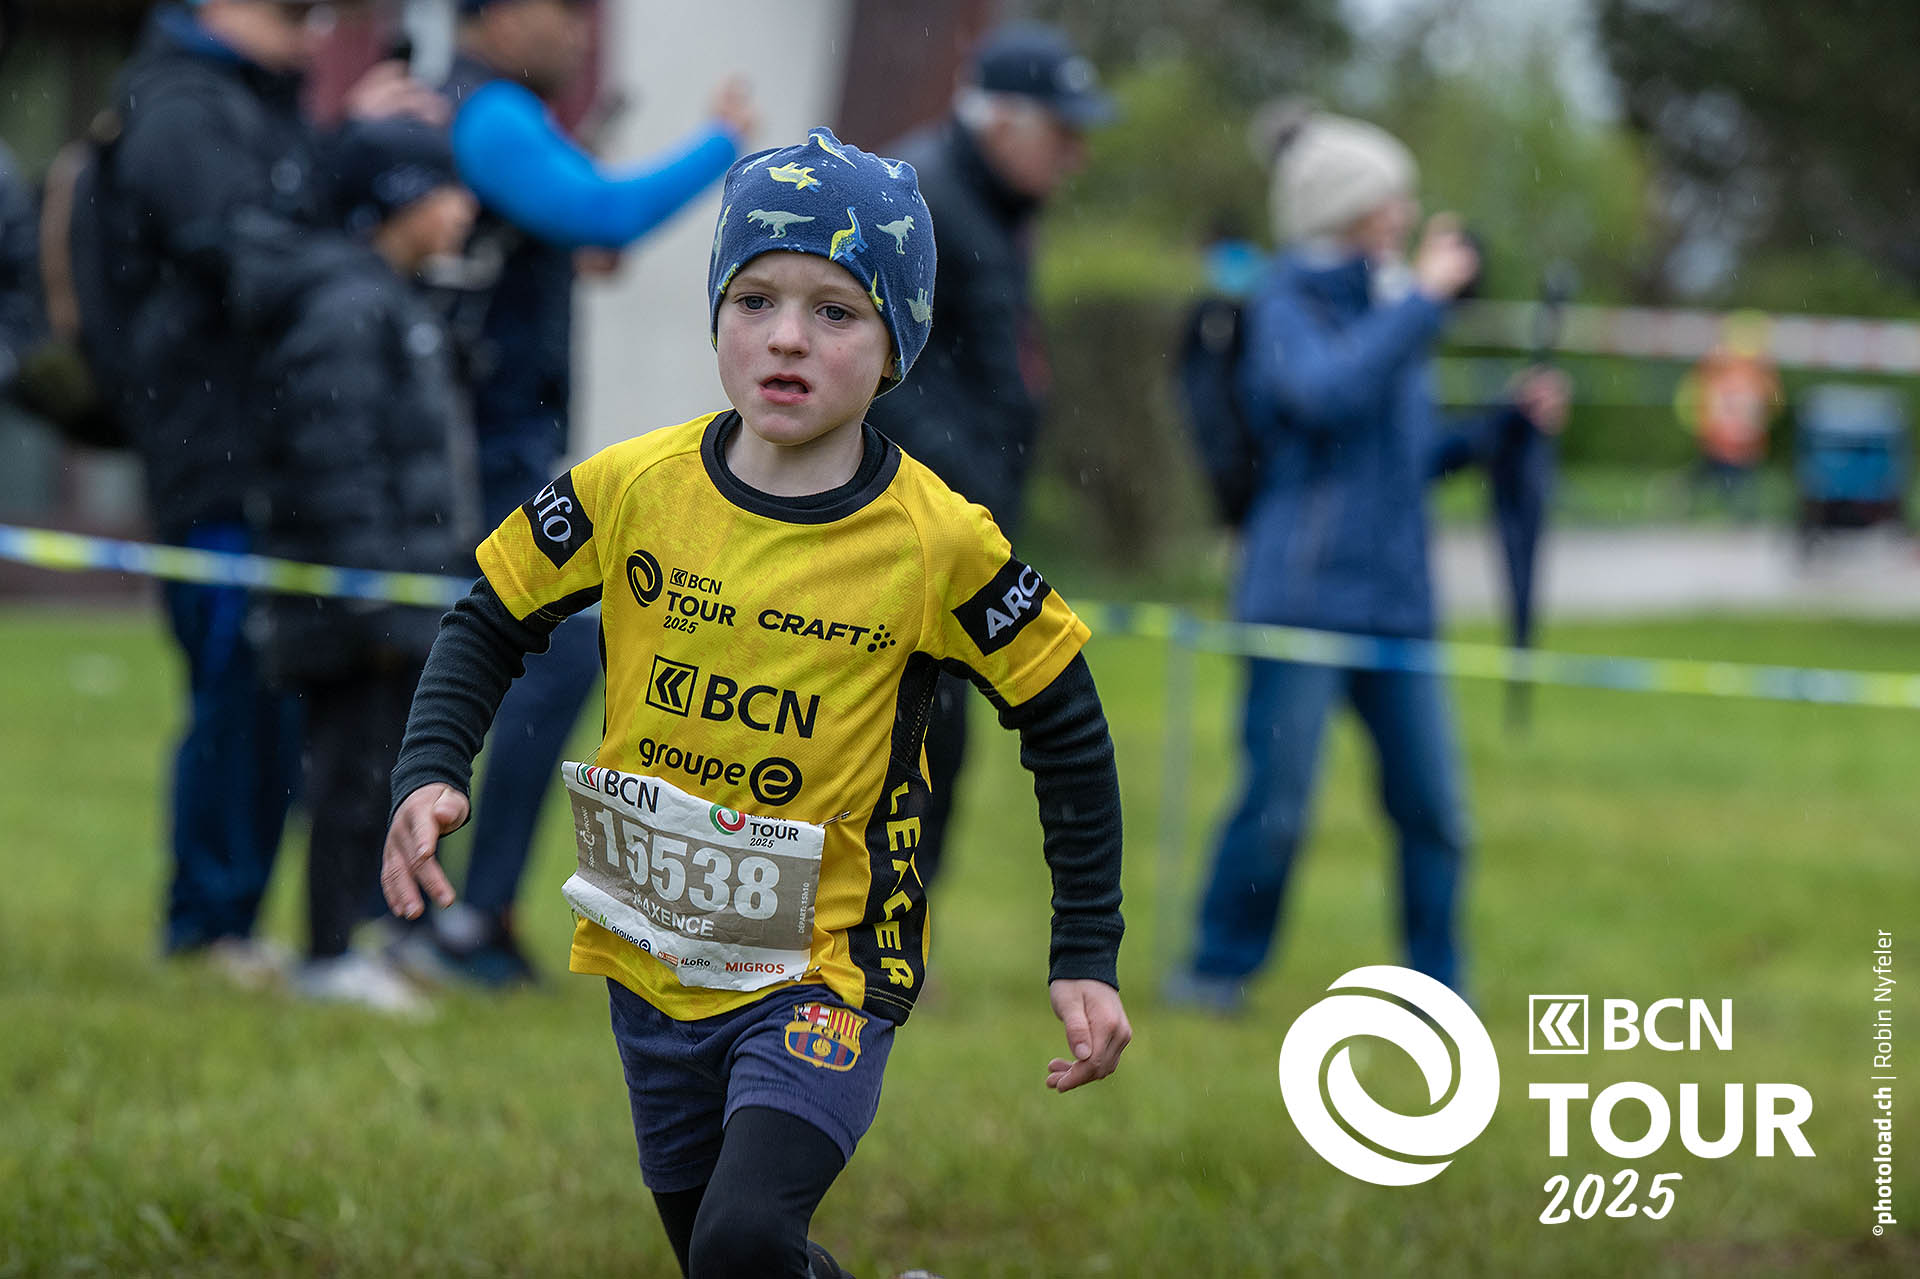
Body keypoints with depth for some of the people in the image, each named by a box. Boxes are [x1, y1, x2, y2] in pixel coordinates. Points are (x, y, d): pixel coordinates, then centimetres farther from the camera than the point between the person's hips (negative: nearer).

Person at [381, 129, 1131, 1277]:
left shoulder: (936, 544, -13)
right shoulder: (631, 491, -7)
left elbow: (1066, 728, -1)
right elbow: (493, 624, 7)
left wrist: (1087, 958, -2)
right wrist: (432, 776, -10)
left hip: (826, 972, -4)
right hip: (653, 958, 4)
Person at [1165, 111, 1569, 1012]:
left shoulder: (1392, 307, 16)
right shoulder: (1288, 302, -4)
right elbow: (1327, 393, -24)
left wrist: (1508, 423, 11)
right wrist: (1425, 299, -19)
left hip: (1395, 596, 6)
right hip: (1303, 590, -6)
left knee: (1433, 808, 3)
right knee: (1278, 801, -6)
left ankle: (1437, 988, 12)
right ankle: (1220, 966, 11)